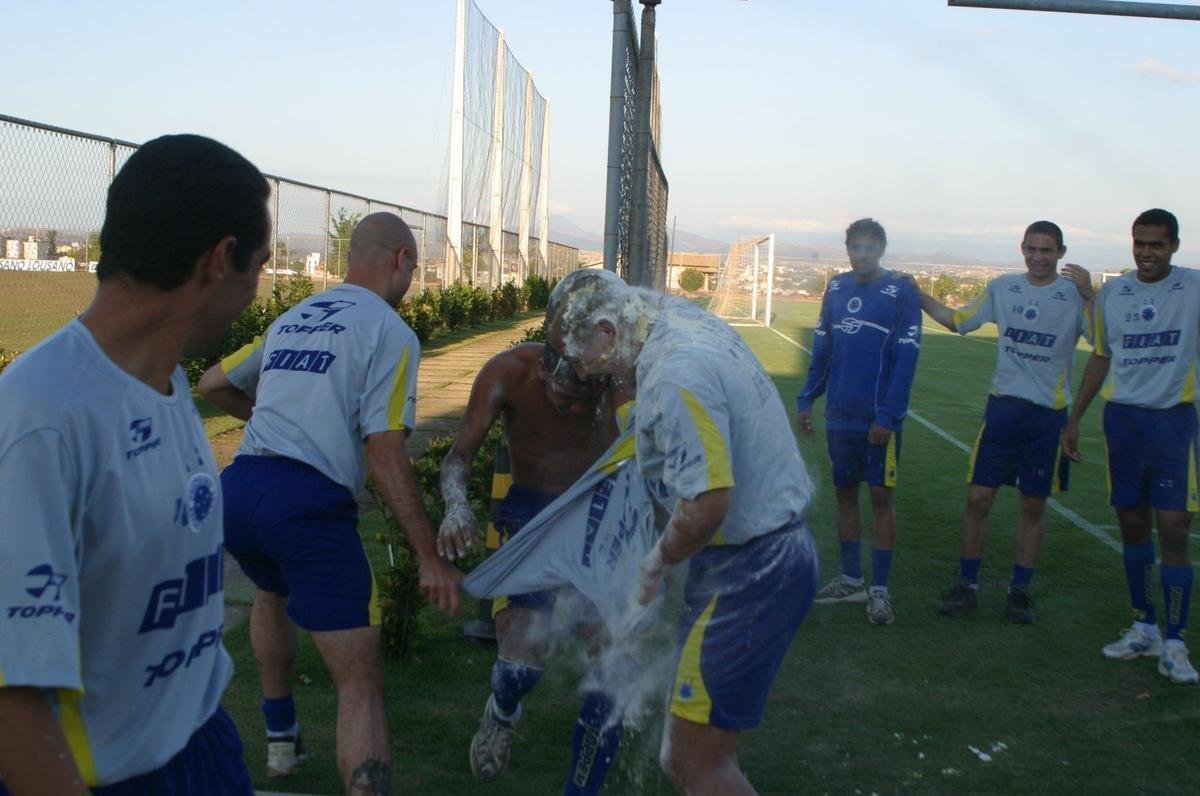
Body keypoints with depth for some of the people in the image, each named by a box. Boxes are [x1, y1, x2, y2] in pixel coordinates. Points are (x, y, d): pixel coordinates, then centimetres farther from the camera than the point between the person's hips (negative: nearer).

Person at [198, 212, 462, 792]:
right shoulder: (390, 333, -1)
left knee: (273, 591, 38)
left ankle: (281, 738, 47)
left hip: (236, 489, 7)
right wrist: (430, 558, -10)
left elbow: (212, 385, 31)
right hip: (307, 502, -7)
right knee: (361, 683, -4)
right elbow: (384, 453, -10)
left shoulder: (291, 319, 20)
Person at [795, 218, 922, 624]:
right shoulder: (837, 287, 8)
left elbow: (906, 357, -12)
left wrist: (888, 415, -17)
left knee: (881, 496, 1)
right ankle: (851, 580, 25)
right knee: (845, 492, 12)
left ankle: (879, 590, 10)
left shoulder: (900, 291, -8)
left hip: (878, 419, -5)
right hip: (839, 416, 5)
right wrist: (806, 399, 7)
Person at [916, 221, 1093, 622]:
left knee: (1033, 506, 8)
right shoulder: (1002, 288, 7)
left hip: (1048, 414, -2)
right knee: (978, 497, 0)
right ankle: (967, 584, 13)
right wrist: (919, 297, 11)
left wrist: (1090, 295, -27)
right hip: (1003, 405, 2)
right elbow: (957, 320, 19)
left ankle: (1020, 589, 21)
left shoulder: (1074, 295, -5)